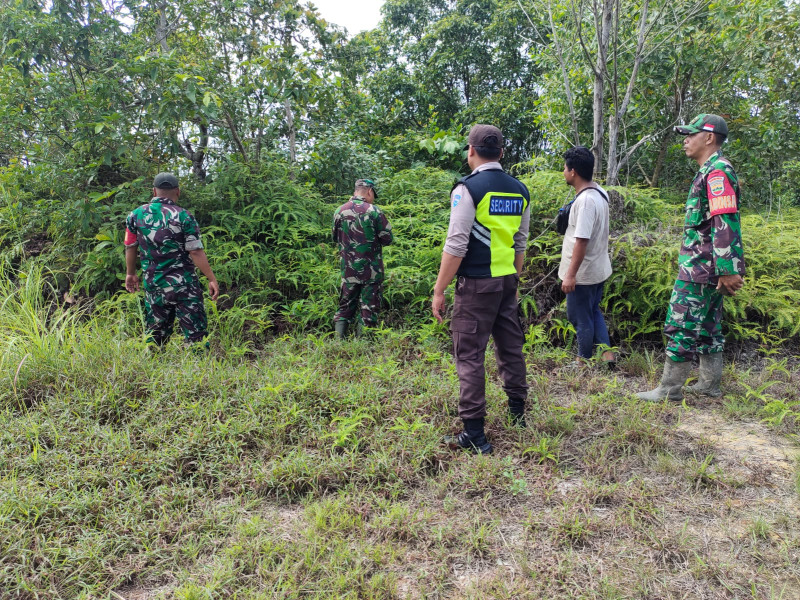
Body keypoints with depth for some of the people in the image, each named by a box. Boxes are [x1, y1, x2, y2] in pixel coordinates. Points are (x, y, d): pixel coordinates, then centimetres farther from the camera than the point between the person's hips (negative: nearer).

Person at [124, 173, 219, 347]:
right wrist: (212, 279, -7)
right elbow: (196, 252, -12)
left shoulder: (136, 215, 4)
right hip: (183, 285, -5)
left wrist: (131, 274, 26)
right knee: (196, 332, -2)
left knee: (155, 334, 15)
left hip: (153, 285, 5)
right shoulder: (184, 216, -9)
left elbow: (130, 247, 12)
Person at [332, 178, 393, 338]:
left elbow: (335, 238, 15)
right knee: (369, 310, 5)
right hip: (371, 271, -4)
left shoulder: (339, 211, 2)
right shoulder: (374, 211, -11)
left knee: (345, 308, 15)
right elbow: (387, 239, -8)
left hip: (348, 270, 4)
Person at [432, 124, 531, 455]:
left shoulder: (468, 189, -11)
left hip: (477, 284, -7)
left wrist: (439, 290, -10)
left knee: (470, 355, -1)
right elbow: (520, 243, 14)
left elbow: (456, 246, -15)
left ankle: (474, 434, 3)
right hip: (507, 280, 7)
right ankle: (517, 413, 30)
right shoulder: (519, 190, 9)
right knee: (510, 346, 17)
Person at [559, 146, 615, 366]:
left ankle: (585, 359, 23)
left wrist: (570, 274, -24)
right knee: (593, 311, 23)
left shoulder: (585, 200, -25)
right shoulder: (600, 193, 5)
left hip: (583, 273, -9)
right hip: (598, 268, 9)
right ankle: (606, 352, 23)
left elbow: (582, 240, -27)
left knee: (580, 317, 8)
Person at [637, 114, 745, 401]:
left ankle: (669, 389, 4)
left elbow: (725, 225, -23)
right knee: (708, 326, 15)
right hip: (709, 268, 10)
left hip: (699, 268, -10)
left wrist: (728, 271, -25)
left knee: (680, 326, -5)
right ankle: (710, 384, 25)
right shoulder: (712, 171, 17)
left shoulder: (717, 171, -15)